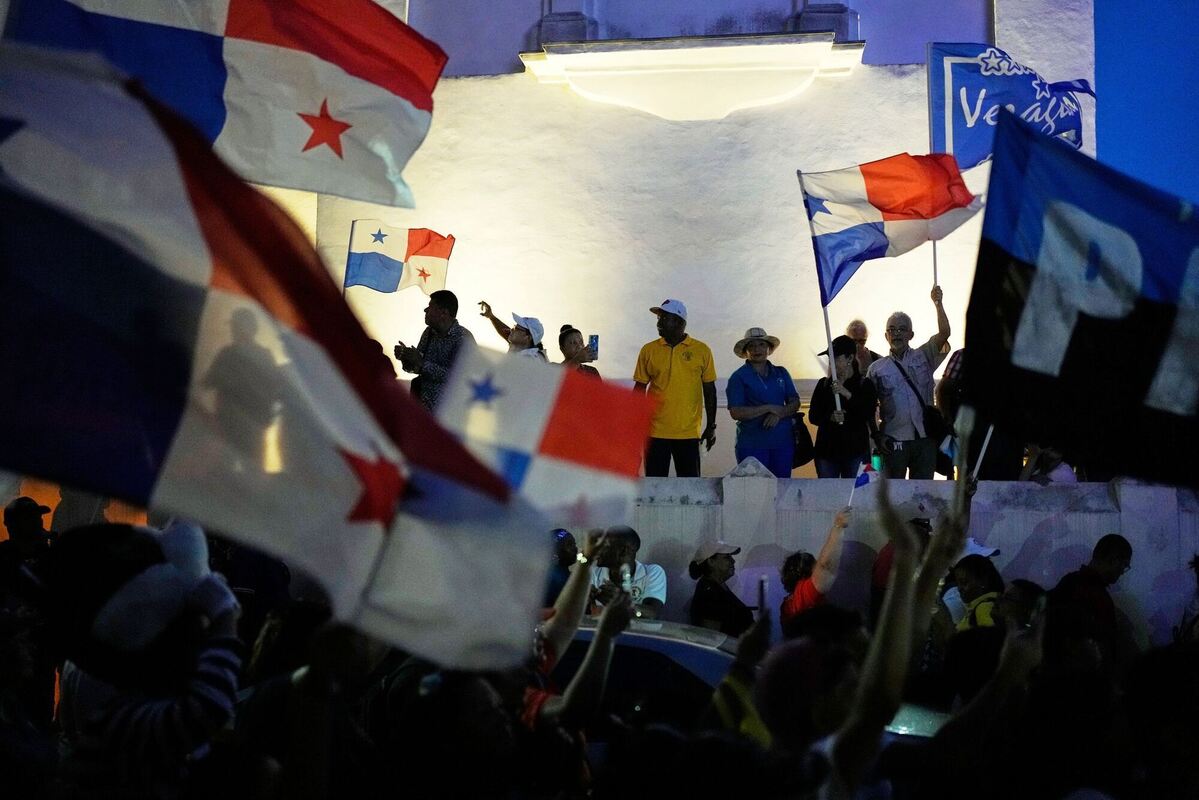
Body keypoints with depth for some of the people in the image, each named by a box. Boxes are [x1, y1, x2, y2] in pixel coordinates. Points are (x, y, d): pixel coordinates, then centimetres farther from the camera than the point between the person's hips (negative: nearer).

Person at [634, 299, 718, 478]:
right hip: (655, 432, 1)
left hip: (688, 434, -1)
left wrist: (711, 426, 6)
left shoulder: (702, 351, 2)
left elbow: (709, 391, 7)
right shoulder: (649, 350, 4)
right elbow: (639, 389, 9)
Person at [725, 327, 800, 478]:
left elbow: (795, 403, 7)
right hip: (752, 445, -4)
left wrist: (779, 414, -14)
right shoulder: (739, 377, -2)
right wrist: (769, 408, -13)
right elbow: (735, 412, -11)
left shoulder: (781, 374, 13)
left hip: (783, 442, 4)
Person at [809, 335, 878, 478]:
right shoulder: (824, 384, 11)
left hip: (855, 451, -3)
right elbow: (813, 416, 6)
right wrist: (830, 417, -14)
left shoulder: (865, 384, 2)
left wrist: (847, 394, -21)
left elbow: (869, 414, -11)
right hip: (827, 449, 3)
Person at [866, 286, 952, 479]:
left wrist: (938, 304, -12)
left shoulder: (923, 357, 10)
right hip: (894, 440, -1)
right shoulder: (877, 368, 7)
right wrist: (878, 436, -4)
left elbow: (944, 333, -3)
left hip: (925, 439, 1)